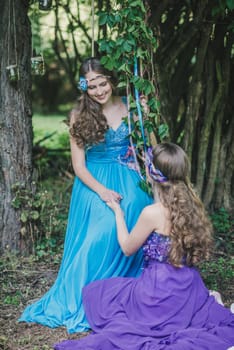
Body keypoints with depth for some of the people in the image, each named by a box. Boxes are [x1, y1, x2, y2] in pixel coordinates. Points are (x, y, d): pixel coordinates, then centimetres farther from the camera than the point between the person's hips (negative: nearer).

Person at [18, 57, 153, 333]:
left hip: (129, 183, 2)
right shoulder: (80, 115, -3)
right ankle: (83, 304, 6)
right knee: (96, 242, -10)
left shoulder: (129, 106, 1)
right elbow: (78, 165, -5)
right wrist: (103, 191, -18)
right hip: (94, 185, -2)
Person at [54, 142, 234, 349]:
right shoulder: (192, 205, -2)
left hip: (161, 290, -5)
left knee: (94, 292, 15)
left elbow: (127, 248, -3)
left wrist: (118, 214, 11)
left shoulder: (152, 213, -19)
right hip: (191, 289, 6)